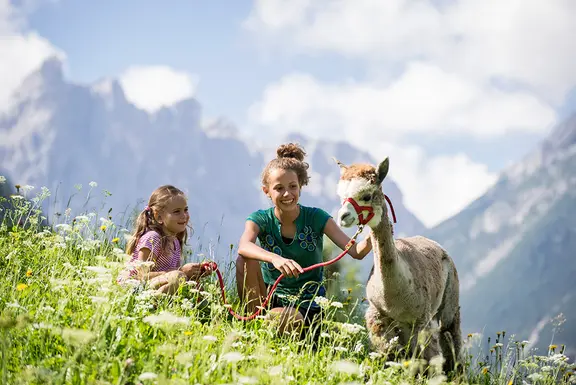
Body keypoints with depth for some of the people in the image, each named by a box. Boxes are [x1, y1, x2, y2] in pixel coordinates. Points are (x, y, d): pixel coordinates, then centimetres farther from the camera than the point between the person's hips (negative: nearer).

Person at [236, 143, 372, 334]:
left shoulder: (316, 218, -6)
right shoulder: (261, 219, -5)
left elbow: (356, 251, -16)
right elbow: (244, 246, -30)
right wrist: (275, 258, -51)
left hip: (307, 306, -2)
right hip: (270, 296, 2)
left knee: (278, 319, -36)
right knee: (246, 260, -24)